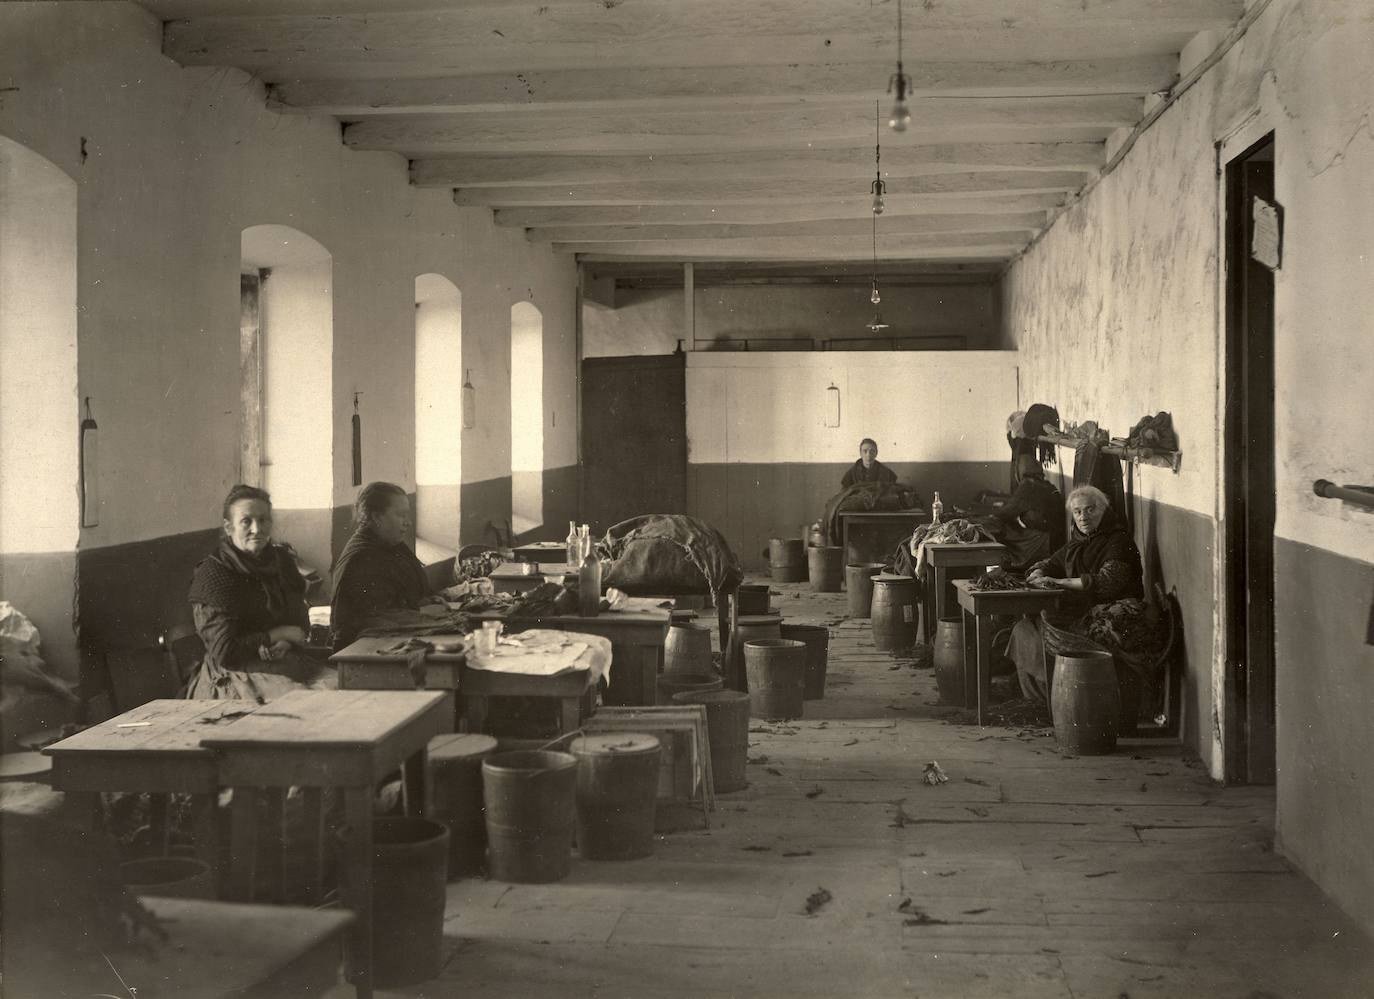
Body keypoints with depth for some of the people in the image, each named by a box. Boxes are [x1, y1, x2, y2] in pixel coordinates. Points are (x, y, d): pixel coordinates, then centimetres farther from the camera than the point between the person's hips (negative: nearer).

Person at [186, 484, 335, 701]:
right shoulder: (212, 574, -8)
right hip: (237, 673, -6)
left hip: (286, 659, 6)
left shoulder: (281, 559, 13)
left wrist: (285, 643, -4)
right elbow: (223, 652, -12)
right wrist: (279, 634, -7)